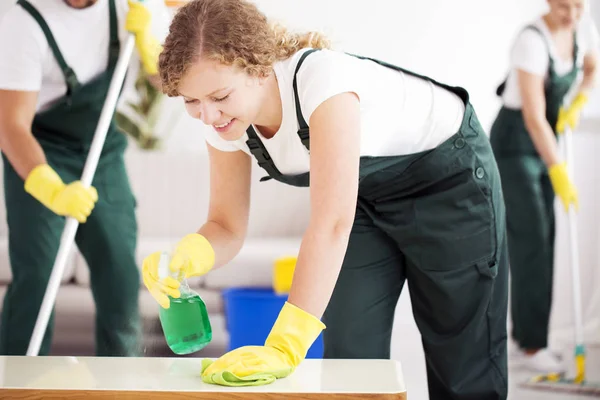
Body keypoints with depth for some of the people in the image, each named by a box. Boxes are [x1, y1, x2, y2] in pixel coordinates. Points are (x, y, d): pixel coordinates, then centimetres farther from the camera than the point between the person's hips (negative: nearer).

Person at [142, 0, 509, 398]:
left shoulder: (321, 78, -39)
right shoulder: (225, 122, -19)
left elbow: (332, 223, -46)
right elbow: (228, 228, -11)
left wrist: (284, 347, -52)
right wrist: (187, 255, -35)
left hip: (448, 172, -5)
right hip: (367, 194, 5)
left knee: (462, 353, 4)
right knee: (349, 354, -3)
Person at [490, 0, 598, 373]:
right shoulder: (532, 41, -27)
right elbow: (534, 117, -30)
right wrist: (560, 174, -33)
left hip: (544, 143, 7)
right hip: (514, 144, -7)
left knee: (544, 241, 7)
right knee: (531, 240, -10)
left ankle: (529, 338, 15)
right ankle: (531, 344, -3)